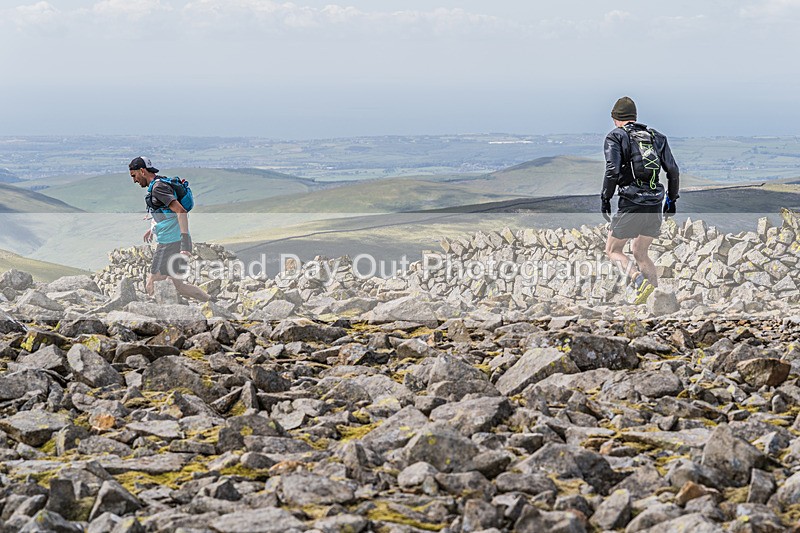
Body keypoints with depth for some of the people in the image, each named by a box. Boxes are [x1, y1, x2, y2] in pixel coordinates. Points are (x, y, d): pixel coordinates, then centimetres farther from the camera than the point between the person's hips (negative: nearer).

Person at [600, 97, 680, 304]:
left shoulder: (616, 136, 0)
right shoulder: (656, 137, 15)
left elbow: (612, 170, -13)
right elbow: (673, 171, 10)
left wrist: (605, 199, -5)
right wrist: (671, 199, 19)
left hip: (631, 203, -5)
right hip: (655, 205, 5)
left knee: (612, 250, 8)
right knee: (640, 253, 17)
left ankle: (639, 281, -17)